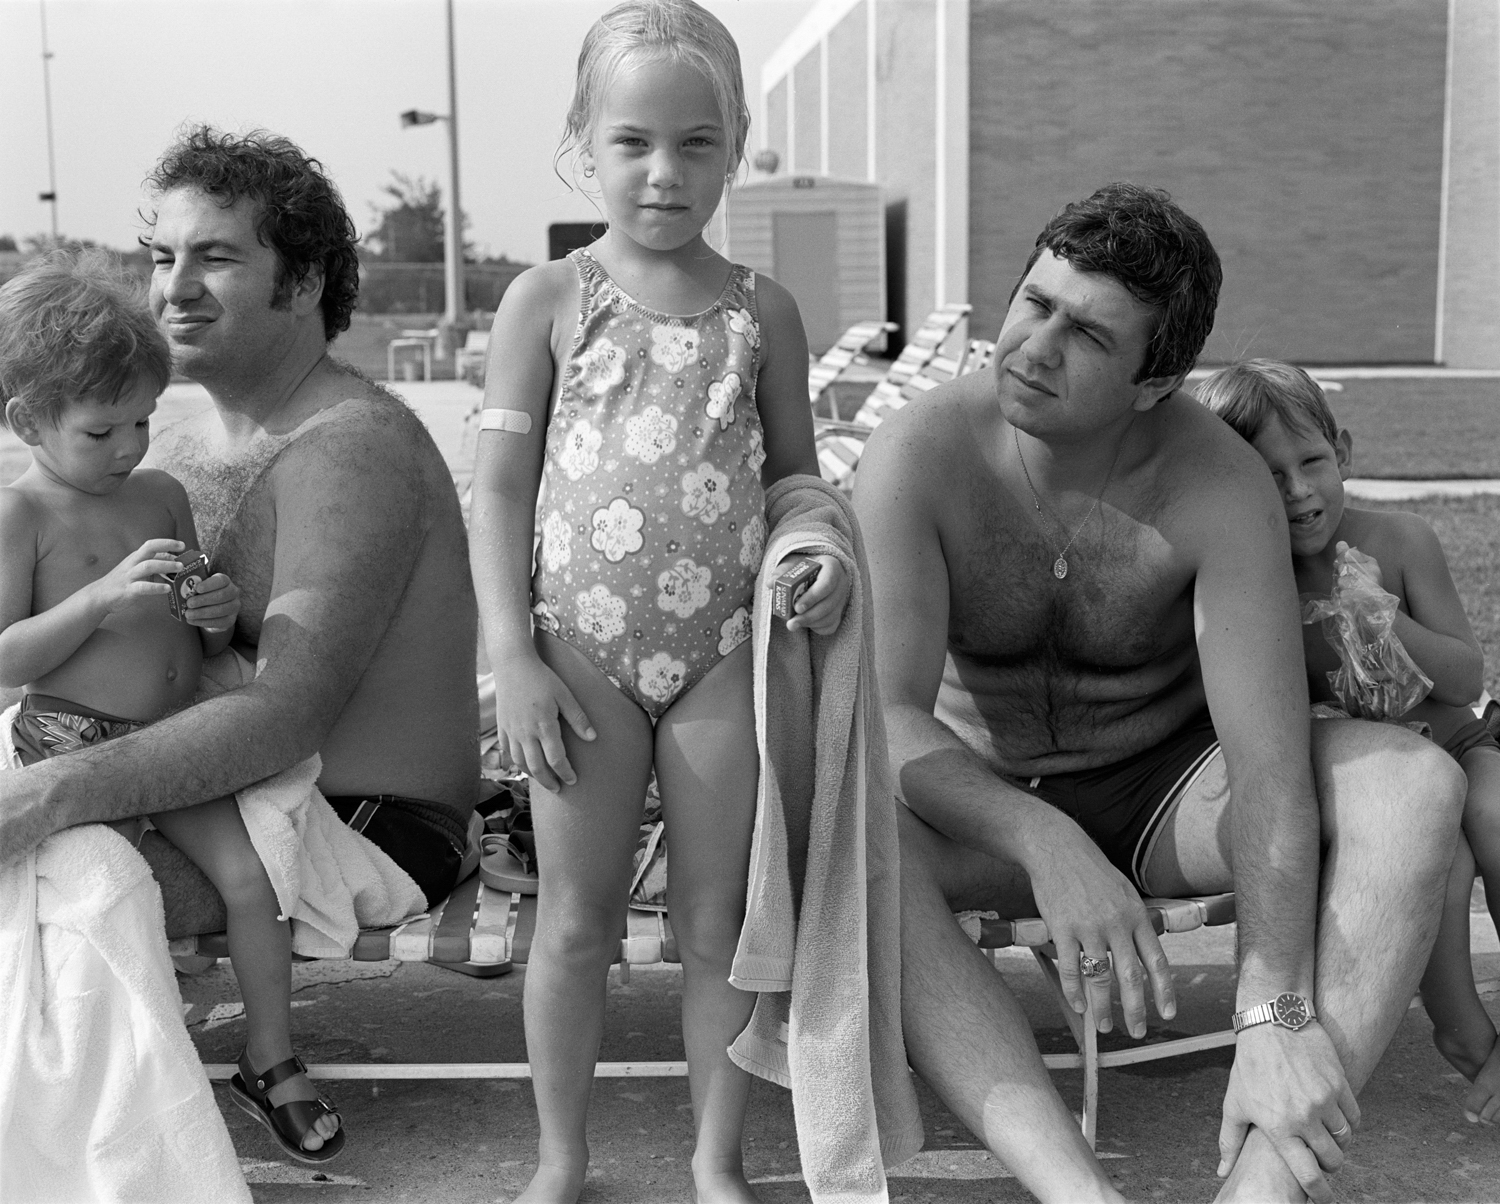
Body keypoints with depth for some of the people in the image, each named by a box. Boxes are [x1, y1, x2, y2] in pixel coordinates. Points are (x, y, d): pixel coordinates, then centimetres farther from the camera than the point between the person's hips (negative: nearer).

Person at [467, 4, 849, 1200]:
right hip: (585, 653, -1)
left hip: (722, 651, 1)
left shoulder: (761, 310, 4)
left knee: (720, 920, 9)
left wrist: (824, 548, -10)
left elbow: (792, 467, 12)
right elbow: (502, 484, -2)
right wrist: (516, 658, -8)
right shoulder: (548, 301, -1)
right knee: (576, 920, 8)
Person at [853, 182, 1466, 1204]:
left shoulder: (1222, 487, -20)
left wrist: (1278, 1014, -37)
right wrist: (1045, 842, -45)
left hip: (1166, 792, 1)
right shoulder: (921, 452, -19)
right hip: (989, 803, 0)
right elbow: (890, 715, -27)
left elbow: (1270, 764, -26)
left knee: (1415, 783, -26)